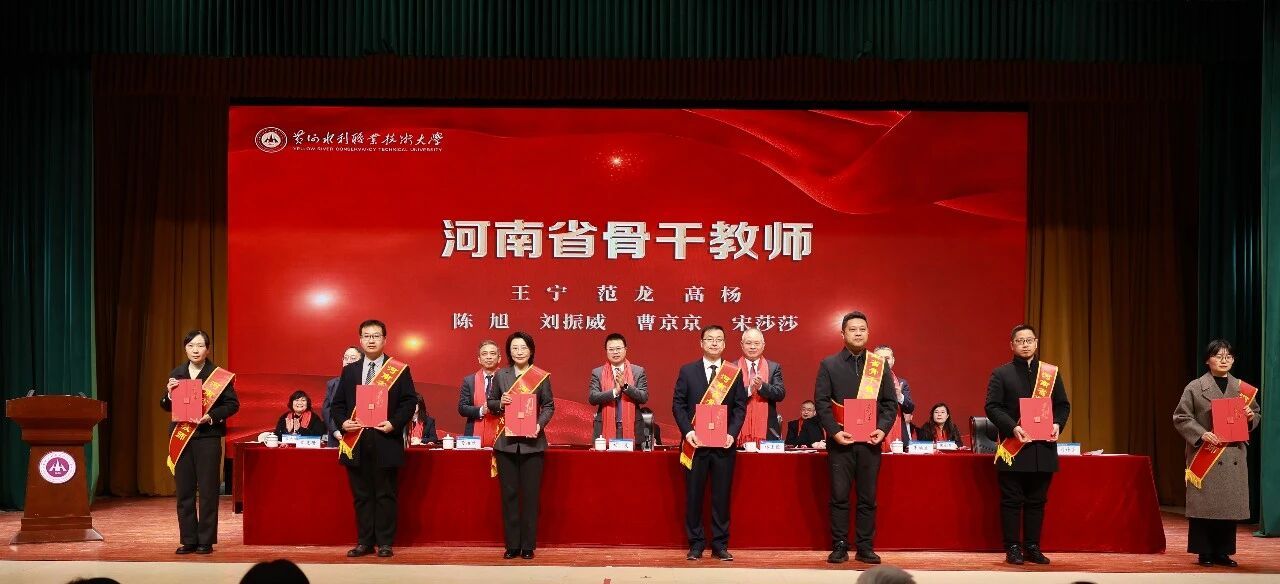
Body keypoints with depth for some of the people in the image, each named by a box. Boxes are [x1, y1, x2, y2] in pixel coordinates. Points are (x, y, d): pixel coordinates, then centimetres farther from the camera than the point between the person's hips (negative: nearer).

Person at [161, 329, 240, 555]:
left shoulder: (219, 375, -2)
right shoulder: (176, 374, 10)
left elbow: (233, 404, -3)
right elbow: (165, 406, 14)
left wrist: (212, 416, -16)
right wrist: (169, 394, -7)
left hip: (207, 437, -4)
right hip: (181, 438, 4)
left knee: (208, 491, -1)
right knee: (184, 491, 5)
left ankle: (206, 541, 6)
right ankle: (188, 540, 13)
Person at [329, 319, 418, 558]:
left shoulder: (399, 370, 3)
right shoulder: (349, 371, 13)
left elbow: (410, 401, -1)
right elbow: (338, 403, 14)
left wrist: (394, 424, -15)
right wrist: (342, 422, -5)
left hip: (386, 442, -3)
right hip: (356, 442, 3)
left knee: (385, 495, 1)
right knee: (361, 495, 8)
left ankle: (385, 543, 8)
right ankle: (364, 542, 14)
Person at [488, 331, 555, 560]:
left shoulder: (541, 376, 2)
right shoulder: (500, 375, 7)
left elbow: (549, 405, 3)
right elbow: (490, 402, 12)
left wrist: (540, 424, -13)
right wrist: (500, 404, -10)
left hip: (532, 442, -1)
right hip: (506, 443, 2)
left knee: (531, 494, 1)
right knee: (509, 494, 4)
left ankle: (528, 545, 8)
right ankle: (512, 545, 11)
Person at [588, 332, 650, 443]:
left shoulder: (638, 371, 7)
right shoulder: (597, 373, 7)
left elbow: (644, 398, -1)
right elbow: (592, 398, -4)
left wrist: (625, 386, -15)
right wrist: (615, 391, -16)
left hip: (631, 428, 0)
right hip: (605, 428, 0)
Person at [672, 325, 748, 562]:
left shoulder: (735, 373, 7)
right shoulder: (687, 371, 6)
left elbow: (740, 407, 5)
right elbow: (678, 404, 3)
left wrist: (732, 433, -9)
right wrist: (687, 431, -10)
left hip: (723, 443, 1)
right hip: (696, 442, 0)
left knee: (722, 495, 3)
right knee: (694, 494, 3)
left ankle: (720, 544, 12)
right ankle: (696, 544, 11)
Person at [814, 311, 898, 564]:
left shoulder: (880, 365, 10)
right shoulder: (829, 365, 5)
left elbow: (890, 403, 8)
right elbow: (821, 402, -1)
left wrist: (883, 429, -8)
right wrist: (834, 431, -12)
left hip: (870, 441, 1)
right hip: (841, 440, -1)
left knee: (868, 498, 5)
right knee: (839, 496, 1)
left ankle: (865, 547, 11)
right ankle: (839, 547, 7)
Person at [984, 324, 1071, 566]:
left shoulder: (1051, 373, 13)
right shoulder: (1001, 374, 3)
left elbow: (1063, 405, 13)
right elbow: (992, 407, -4)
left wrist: (1057, 425, -6)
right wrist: (1012, 427, -18)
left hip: (1044, 447, 3)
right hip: (1013, 447, -3)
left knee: (1037, 501, 8)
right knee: (1012, 501, 0)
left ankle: (1032, 547, 16)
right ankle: (1013, 548, 6)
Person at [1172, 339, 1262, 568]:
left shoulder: (1243, 389, 10)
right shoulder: (1195, 388, -1)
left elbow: (1257, 415, 19)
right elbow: (1181, 417, -3)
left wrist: (1251, 416, -5)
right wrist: (1202, 433, -17)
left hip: (1233, 456, 3)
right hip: (1205, 454, -3)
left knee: (1230, 504, 3)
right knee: (1204, 503, -3)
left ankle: (1223, 551, 12)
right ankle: (1205, 552, 5)